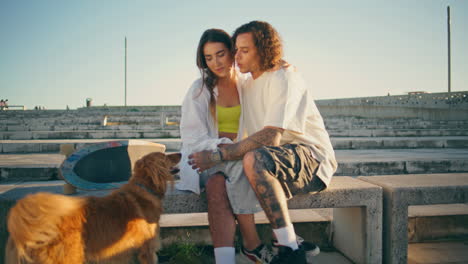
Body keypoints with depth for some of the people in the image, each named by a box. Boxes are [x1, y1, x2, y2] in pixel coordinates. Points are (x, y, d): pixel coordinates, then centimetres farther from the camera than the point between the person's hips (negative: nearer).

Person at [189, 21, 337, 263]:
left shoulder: (284, 78, -13)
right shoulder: (248, 84, 15)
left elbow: (270, 138, -26)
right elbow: (245, 138, 15)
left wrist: (218, 156, -27)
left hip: (312, 157, -8)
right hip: (274, 160, 9)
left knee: (255, 159, -36)